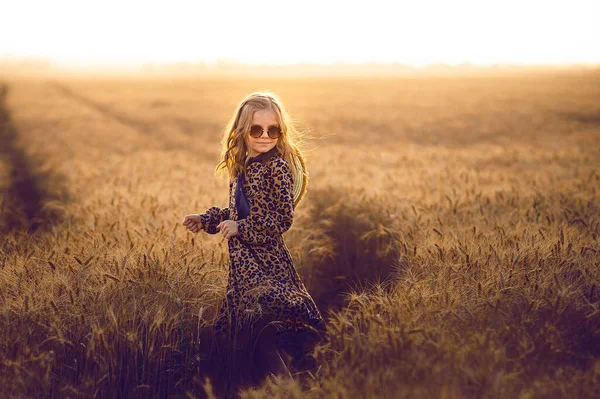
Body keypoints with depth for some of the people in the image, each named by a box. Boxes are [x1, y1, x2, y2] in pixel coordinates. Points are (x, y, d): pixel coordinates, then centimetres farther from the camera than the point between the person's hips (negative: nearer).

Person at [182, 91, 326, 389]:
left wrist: (240, 228, -18)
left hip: (265, 260, -8)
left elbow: (283, 219, -16)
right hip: (242, 261, 8)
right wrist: (205, 220, 21)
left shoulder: (277, 167, -12)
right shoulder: (241, 167, 12)